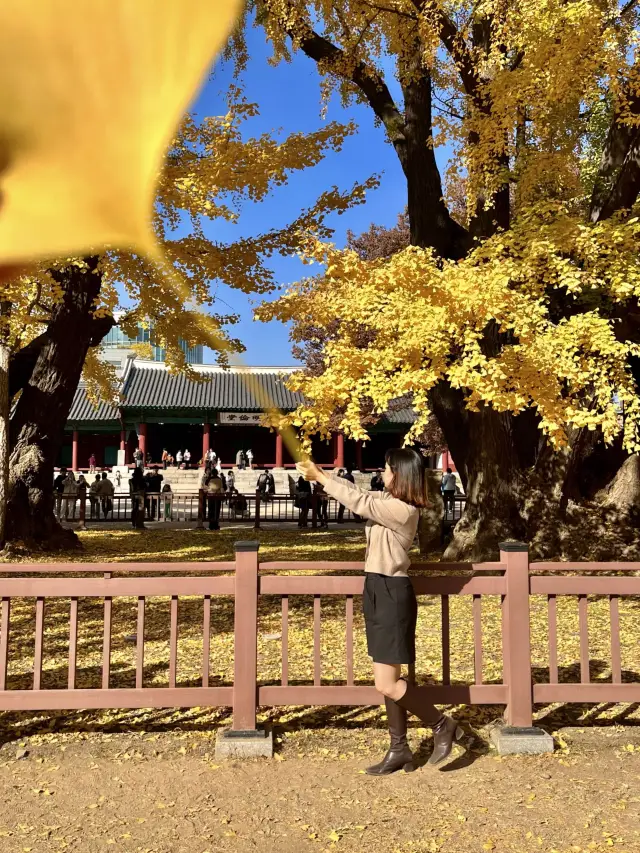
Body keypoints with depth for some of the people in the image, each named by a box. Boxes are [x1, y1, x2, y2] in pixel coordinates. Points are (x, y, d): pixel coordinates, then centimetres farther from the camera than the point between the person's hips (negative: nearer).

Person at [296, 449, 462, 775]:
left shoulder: (402, 510, -21)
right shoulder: (389, 501, 8)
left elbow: (359, 503, -19)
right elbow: (360, 494, 17)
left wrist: (320, 477, -11)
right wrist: (320, 473, 10)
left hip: (392, 594, -10)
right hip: (379, 591, 10)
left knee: (386, 684, -5)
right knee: (389, 679, 14)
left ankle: (442, 725, 14)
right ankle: (399, 751, 24)